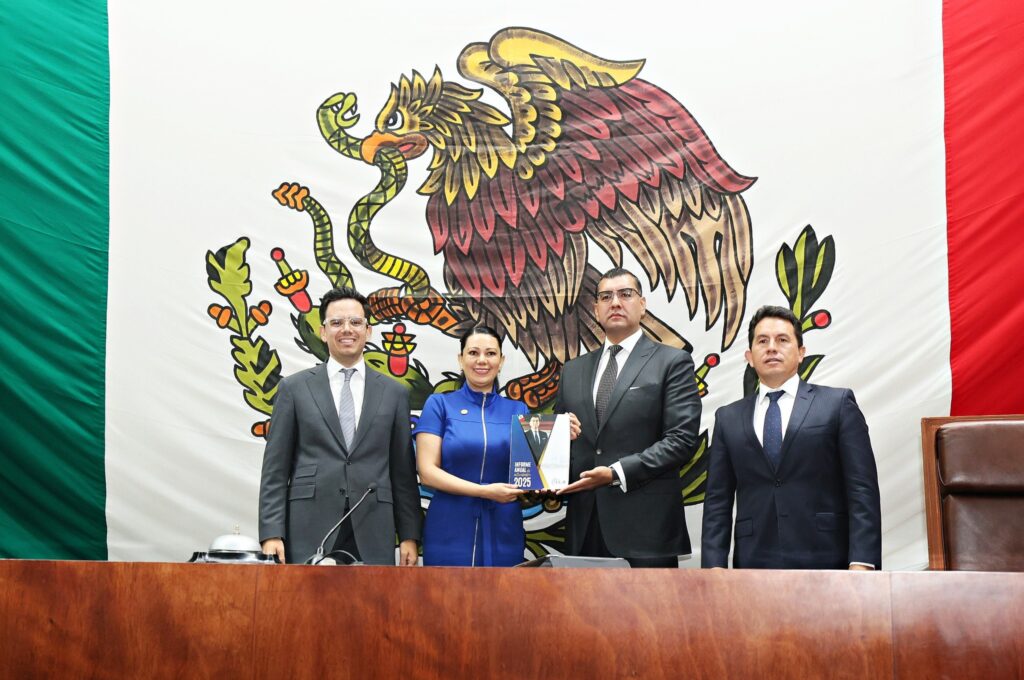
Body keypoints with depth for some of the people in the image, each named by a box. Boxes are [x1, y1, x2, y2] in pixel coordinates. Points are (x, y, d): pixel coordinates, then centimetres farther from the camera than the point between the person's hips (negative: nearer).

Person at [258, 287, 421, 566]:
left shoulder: (393, 393, 10)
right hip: (309, 531, -1)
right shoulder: (293, 388, 6)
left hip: (372, 535, 1)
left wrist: (409, 536, 5)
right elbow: (275, 469, 3)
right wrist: (271, 533, -5)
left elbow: (403, 470, 10)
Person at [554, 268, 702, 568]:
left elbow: (682, 438, -8)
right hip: (584, 528, 5)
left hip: (645, 526, -4)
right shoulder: (573, 371, 17)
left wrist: (617, 473, -16)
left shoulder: (672, 362, 1)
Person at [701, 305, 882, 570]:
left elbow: (862, 490, -1)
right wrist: (714, 565, -2)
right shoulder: (728, 418, 13)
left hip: (825, 563, -2)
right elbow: (718, 501, 10)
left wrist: (862, 563, -11)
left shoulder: (837, 404, 6)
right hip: (754, 564, 2)